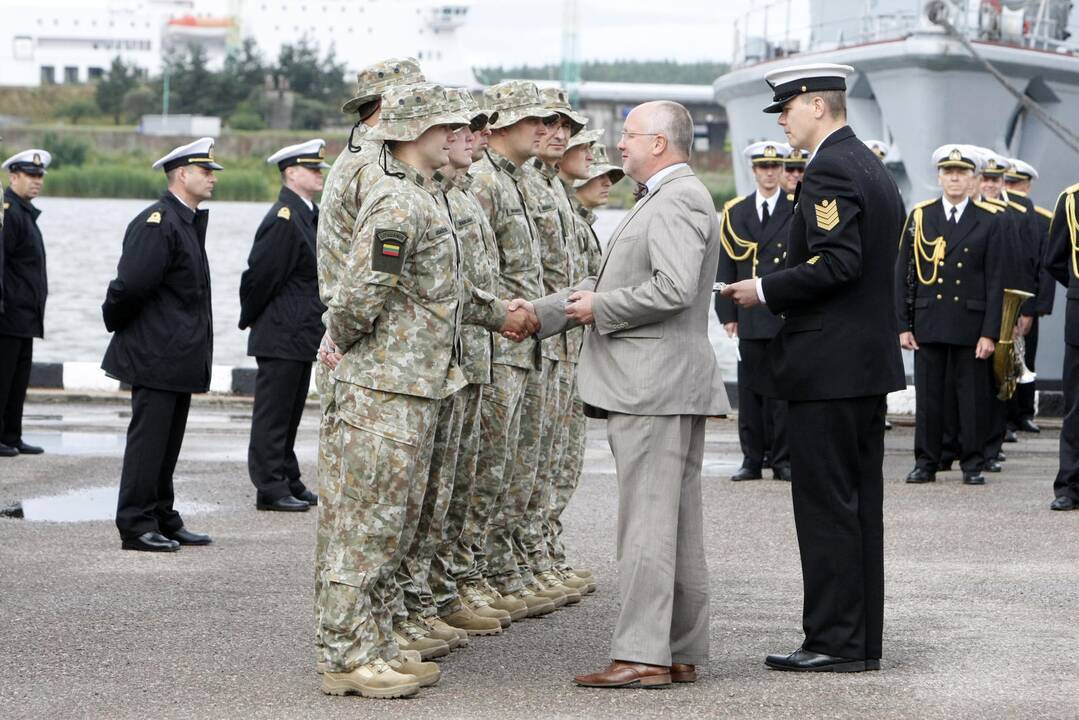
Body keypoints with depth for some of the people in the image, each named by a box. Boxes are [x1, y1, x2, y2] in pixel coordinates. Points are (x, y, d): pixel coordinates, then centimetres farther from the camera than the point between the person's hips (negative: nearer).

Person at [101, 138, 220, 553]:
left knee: (167, 443, 14)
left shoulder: (189, 221, 16)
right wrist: (117, 323, -7)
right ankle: (136, 526, -2)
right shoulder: (157, 222, -17)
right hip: (156, 357, -10)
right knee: (148, 439, -6)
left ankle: (163, 521, 21)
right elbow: (131, 284, -22)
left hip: (179, 358, 10)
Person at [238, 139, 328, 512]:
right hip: (281, 337, -10)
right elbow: (260, 274, -17)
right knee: (273, 413, -3)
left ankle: (288, 483, 24)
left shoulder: (307, 215, 13)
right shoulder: (284, 219, -18)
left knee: (289, 414, 16)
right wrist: (250, 320, -5)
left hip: (300, 337, 10)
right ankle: (271, 489, 1)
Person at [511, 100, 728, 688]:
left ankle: (642, 656, -9)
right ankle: (681, 654, 15)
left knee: (648, 523, -9)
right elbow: (609, 283, 25)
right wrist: (539, 313, 20)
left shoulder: (679, 201, -13)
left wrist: (599, 308, -13)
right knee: (677, 527, 11)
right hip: (656, 388, 11)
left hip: (655, 388, -11)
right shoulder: (662, 199, 21)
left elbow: (674, 288, -25)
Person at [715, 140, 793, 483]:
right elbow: (726, 265, 9)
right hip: (750, 316, 2)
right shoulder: (735, 212, 10)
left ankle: (782, 460, 6)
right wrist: (728, 313, 3)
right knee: (750, 389, 3)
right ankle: (752, 459, 9)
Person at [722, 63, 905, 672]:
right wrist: (779, 291, 17)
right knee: (860, 503, 11)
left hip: (828, 366, -10)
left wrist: (765, 291, -13)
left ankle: (834, 642, -3)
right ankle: (862, 641, 16)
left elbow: (837, 262, -24)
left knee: (827, 506, -6)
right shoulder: (874, 169, 16)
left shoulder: (830, 170, -15)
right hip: (871, 359, 10)